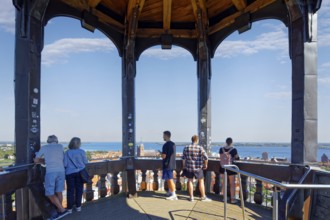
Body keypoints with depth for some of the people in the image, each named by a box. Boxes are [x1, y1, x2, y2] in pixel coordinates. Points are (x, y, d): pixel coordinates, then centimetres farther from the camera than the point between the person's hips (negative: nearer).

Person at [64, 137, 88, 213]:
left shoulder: (67, 152, -7)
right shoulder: (82, 151, -8)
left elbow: (65, 164, -8)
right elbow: (85, 162, -3)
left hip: (70, 173, 0)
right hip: (80, 172, 0)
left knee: (70, 190, 8)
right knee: (79, 189, 11)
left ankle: (70, 208, 12)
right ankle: (78, 206, 18)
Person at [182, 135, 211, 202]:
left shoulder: (186, 148, 0)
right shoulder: (200, 148, -9)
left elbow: (183, 158, 3)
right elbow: (206, 158, -9)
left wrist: (184, 166, 15)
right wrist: (205, 165, 8)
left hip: (188, 167, 3)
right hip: (198, 168, -2)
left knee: (190, 181, 11)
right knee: (201, 181, 10)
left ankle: (191, 197, 15)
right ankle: (203, 197, 17)